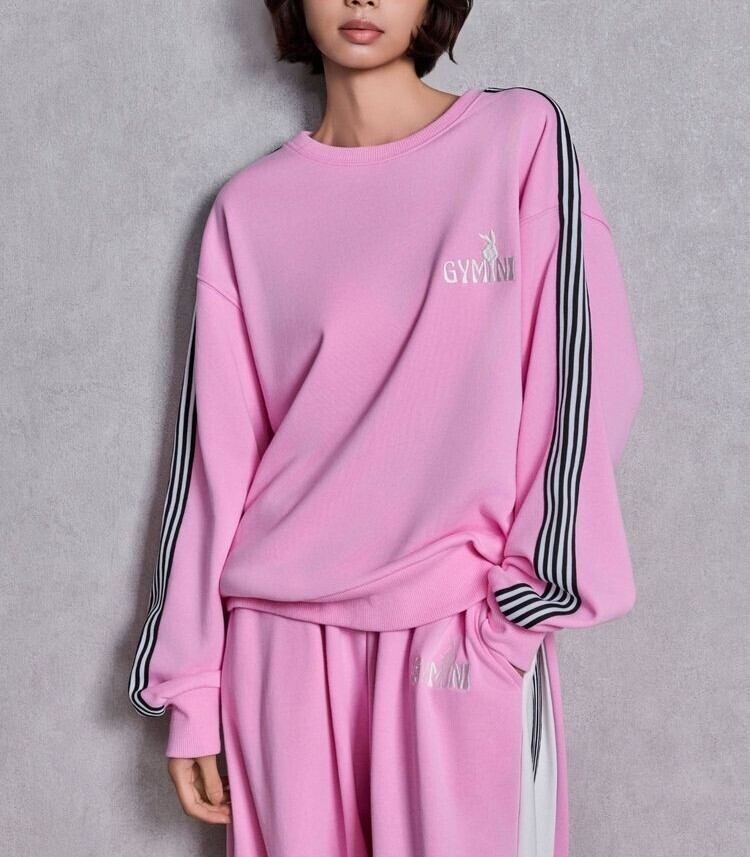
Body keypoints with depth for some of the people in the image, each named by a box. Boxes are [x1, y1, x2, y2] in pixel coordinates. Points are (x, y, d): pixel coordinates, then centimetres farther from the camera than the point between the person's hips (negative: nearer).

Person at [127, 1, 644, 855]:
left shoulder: (523, 136, 2)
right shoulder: (249, 208, 6)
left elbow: (586, 372, -2)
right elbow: (212, 451, 5)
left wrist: (533, 592, -8)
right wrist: (189, 685, 5)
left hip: (466, 636, -1)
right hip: (279, 641, 2)